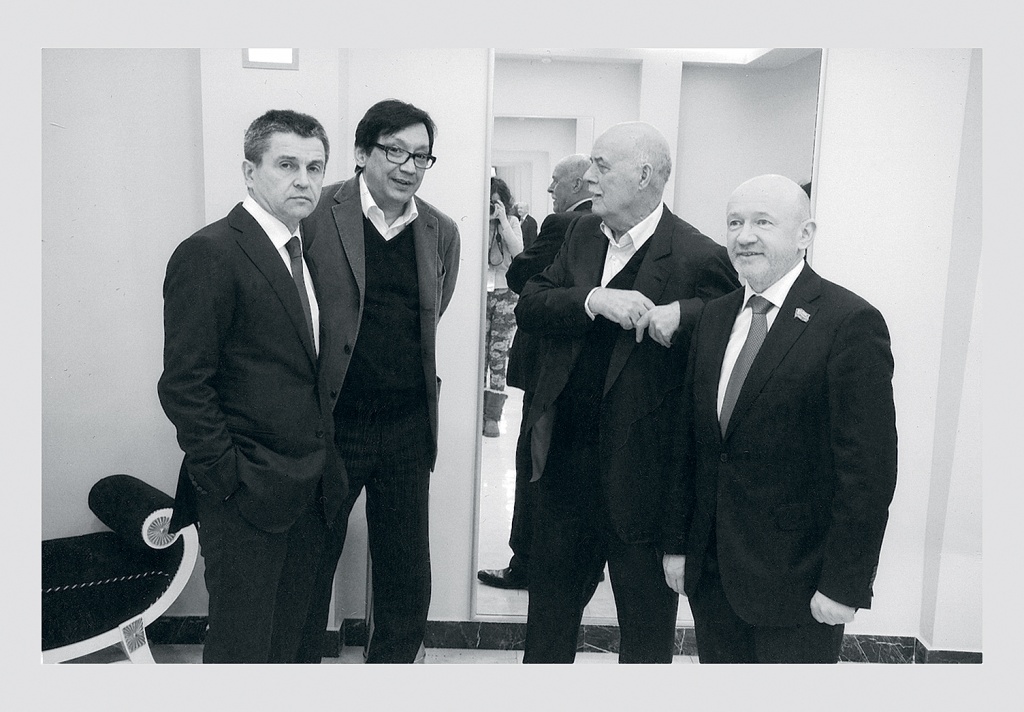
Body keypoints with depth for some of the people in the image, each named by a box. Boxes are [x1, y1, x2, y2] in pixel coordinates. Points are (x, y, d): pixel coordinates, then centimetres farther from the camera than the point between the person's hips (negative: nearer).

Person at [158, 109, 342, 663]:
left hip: (308, 492, 8)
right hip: (246, 495, -7)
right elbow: (183, 386, -17)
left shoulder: (308, 250, 11)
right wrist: (228, 481, -15)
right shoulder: (209, 253, -15)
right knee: (242, 645, 9)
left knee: (289, 635, 21)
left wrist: (322, 461, 7)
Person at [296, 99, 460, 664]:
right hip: (331, 423, -3)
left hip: (407, 428, 3)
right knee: (309, 568, 14)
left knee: (408, 580, 13)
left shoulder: (442, 232, 5)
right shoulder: (316, 214, -7)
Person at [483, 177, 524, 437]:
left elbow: (519, 252, -9)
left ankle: (493, 416, 2)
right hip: (480, 292, 0)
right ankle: (479, 412, 7)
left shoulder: (512, 222, 6)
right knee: (479, 354, -2)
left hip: (506, 293, 0)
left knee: (499, 354, -3)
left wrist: (502, 220, -13)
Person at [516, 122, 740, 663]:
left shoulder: (699, 258, -14)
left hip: (641, 473, -6)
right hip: (567, 459, 6)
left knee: (646, 627, 16)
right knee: (549, 606, 24)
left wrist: (679, 317, -29)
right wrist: (594, 300, -20)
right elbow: (529, 306, -3)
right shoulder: (583, 235, 6)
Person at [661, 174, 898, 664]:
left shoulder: (851, 322, -13)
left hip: (796, 582, -5)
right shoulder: (714, 318, 7)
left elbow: (868, 470, -14)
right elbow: (691, 442, 9)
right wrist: (676, 543, 8)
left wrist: (844, 585, -14)